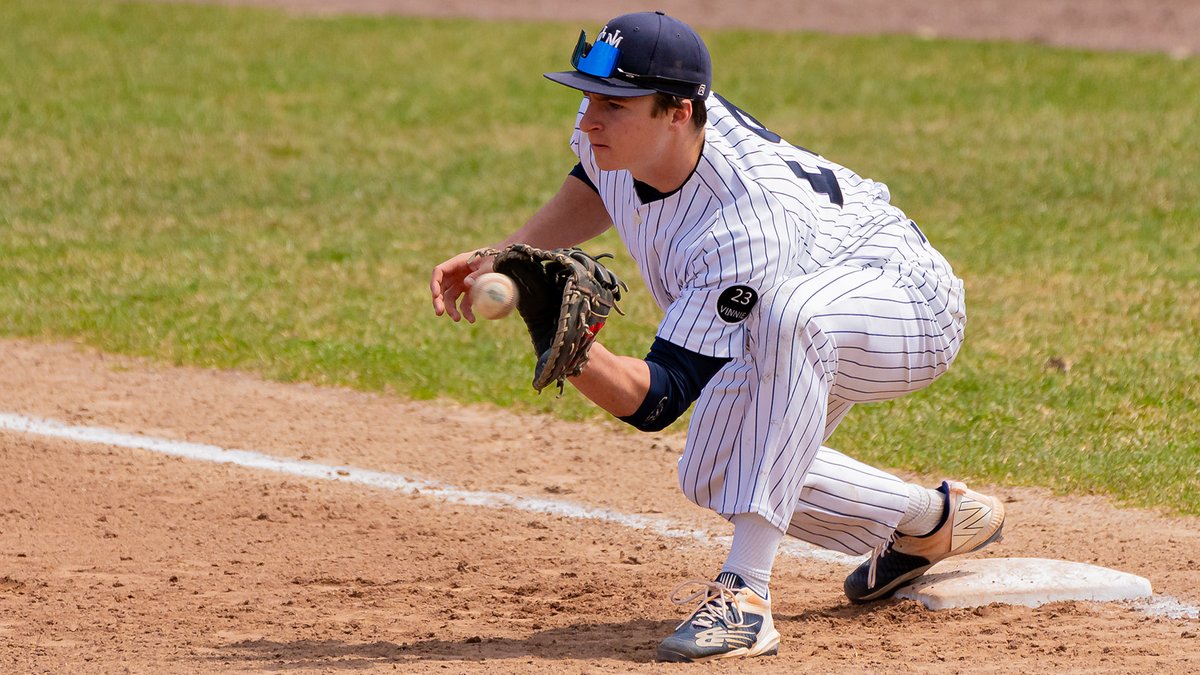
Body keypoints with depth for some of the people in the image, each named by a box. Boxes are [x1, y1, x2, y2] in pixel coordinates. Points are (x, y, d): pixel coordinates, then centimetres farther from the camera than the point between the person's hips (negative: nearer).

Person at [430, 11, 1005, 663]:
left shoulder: (743, 226, -41)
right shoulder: (615, 129, -19)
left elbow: (655, 400, -39)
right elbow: (596, 188, 9)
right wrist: (503, 260, -5)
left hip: (908, 302, -10)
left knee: (787, 311, -42)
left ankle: (745, 591, -40)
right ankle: (931, 519, 32)